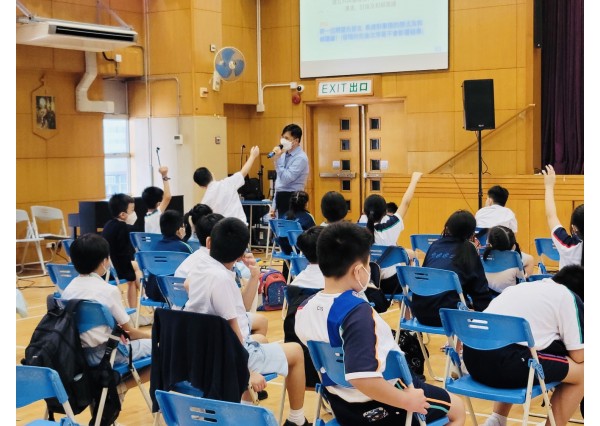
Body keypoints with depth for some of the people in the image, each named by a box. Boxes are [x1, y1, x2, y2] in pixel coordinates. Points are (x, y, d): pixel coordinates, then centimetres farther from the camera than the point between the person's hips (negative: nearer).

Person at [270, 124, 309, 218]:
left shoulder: (301, 158, -13)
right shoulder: (283, 155, 12)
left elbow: (286, 179, -21)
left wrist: (276, 160, -20)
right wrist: (274, 206, 16)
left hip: (292, 199, -8)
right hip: (281, 198, 8)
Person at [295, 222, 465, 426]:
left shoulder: (304, 309, -6)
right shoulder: (358, 313, -30)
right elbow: (361, 377, -40)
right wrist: (407, 401, -27)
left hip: (341, 406, 8)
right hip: (379, 408, -8)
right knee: (457, 409, 16)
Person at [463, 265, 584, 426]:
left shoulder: (524, 286, 26)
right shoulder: (569, 297, 8)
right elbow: (578, 356, 5)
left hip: (472, 357, 7)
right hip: (505, 363, -7)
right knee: (580, 372, 12)